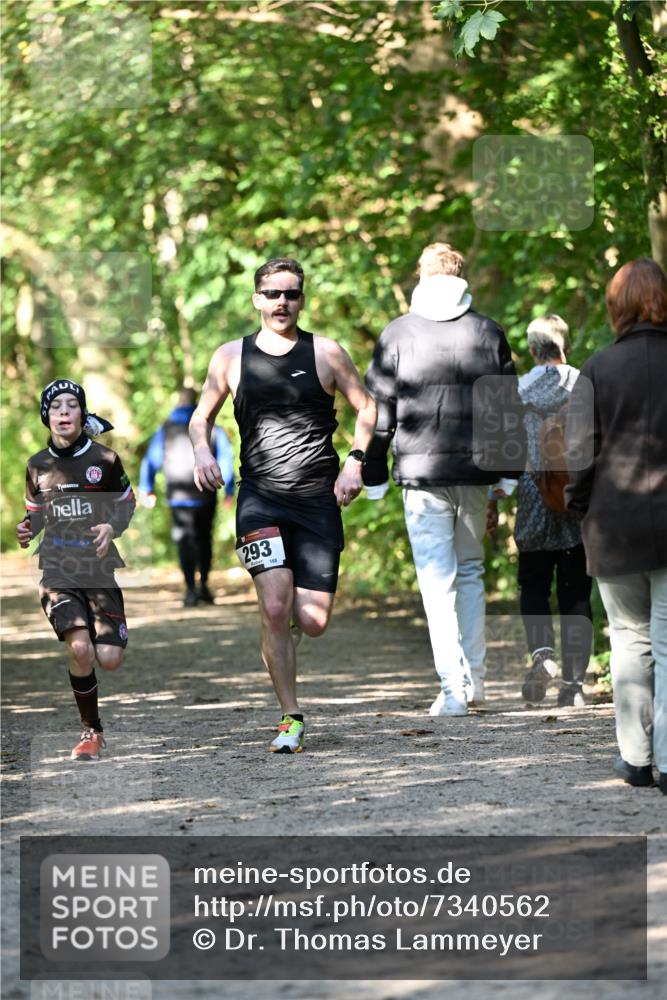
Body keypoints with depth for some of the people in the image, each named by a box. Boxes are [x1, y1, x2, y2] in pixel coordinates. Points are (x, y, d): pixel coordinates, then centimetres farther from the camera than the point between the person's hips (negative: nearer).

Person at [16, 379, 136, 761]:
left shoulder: (104, 458, -2)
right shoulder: (38, 465, 5)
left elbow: (127, 504, 9)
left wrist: (111, 528, -11)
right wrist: (27, 530, -4)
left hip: (99, 567, 0)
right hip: (56, 569, 1)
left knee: (110, 660, -8)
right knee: (80, 648, -20)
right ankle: (92, 731, -2)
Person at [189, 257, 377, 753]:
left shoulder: (326, 353, 3)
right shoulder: (231, 357, 6)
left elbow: (366, 408, 13)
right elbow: (202, 417, 17)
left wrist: (354, 461, -2)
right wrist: (202, 451, -4)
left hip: (319, 500, 0)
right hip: (261, 497, 0)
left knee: (313, 622, -4)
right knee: (274, 609, -17)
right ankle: (291, 719, -5)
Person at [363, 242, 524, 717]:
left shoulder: (398, 334, -1)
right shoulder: (489, 332, 5)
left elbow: (379, 410, 0)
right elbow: (510, 407, 8)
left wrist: (374, 477, 7)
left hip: (422, 472, -3)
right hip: (476, 471, 3)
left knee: (438, 578, -2)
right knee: (471, 570, 18)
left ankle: (453, 689, -10)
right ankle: (475, 678, 19)